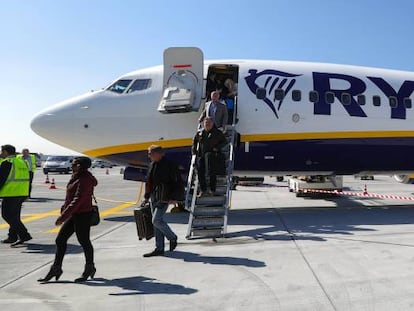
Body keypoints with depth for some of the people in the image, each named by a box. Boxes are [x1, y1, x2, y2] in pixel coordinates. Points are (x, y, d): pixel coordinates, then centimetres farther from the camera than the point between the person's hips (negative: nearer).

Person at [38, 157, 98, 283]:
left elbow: (77, 200, -26)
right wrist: (64, 209, 18)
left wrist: (63, 215, -28)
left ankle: (89, 268, 24)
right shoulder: (76, 177, 10)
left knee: (84, 241, 5)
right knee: (60, 240, 12)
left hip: (82, 215, -10)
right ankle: (56, 269, 24)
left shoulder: (85, 180, -21)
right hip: (73, 215, 10)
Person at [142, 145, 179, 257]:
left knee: (156, 220, -12)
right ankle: (159, 249, 19)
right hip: (154, 197, 8)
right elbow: (149, 181, 18)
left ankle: (172, 238, 12)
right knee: (157, 222, 9)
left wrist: (173, 197, -15)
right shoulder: (152, 164, 11)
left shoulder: (169, 165, -11)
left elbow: (177, 182, -11)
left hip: (164, 198, -8)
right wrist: (146, 196, 16)